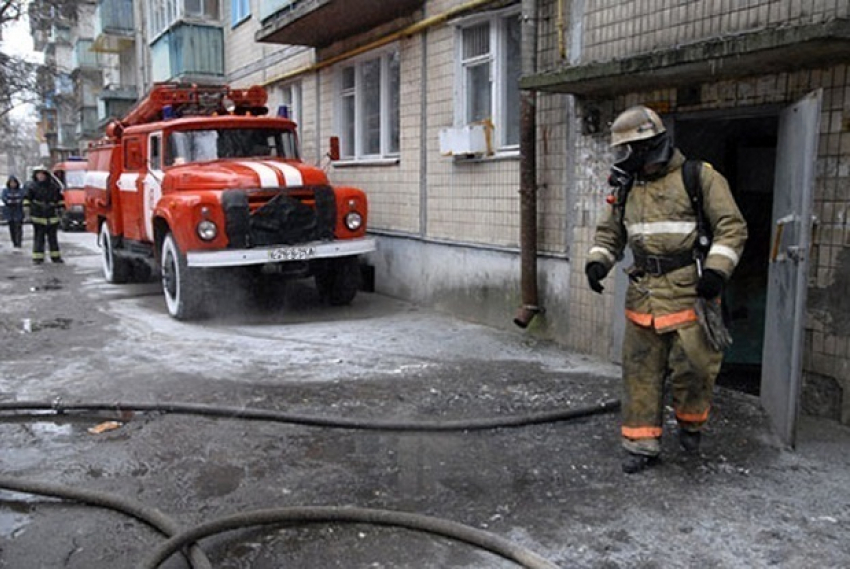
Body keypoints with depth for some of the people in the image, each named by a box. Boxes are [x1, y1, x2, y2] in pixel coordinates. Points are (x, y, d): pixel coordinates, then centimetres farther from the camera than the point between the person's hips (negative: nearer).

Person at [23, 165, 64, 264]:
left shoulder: (53, 186, 5)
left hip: (52, 216, 3)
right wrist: (27, 208, -6)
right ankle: (38, 257, 2)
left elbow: (60, 198, 14)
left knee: (53, 238, 9)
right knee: (38, 238, -2)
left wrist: (60, 208, 11)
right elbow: (27, 198, 1)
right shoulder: (32, 186, -2)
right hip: (38, 216, -2)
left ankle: (55, 256, 16)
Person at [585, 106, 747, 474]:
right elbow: (609, 232, 19)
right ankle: (642, 443, 16)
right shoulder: (627, 188, 12)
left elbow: (731, 226, -5)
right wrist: (597, 262, 0)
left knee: (691, 367, -2)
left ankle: (690, 423, 27)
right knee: (641, 373, 6)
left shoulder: (698, 177, -4)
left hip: (689, 292, -5)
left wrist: (717, 270, -17)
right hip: (643, 294, 5)